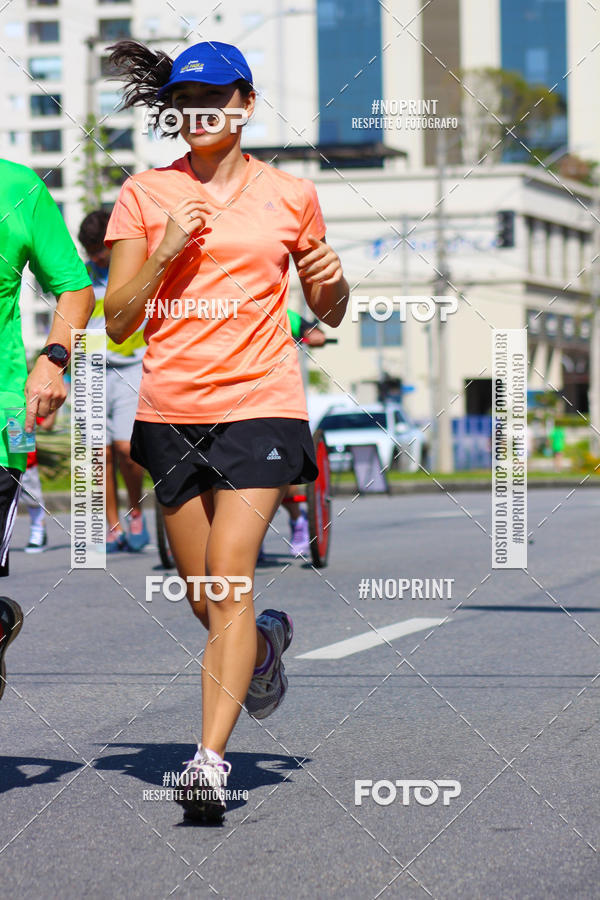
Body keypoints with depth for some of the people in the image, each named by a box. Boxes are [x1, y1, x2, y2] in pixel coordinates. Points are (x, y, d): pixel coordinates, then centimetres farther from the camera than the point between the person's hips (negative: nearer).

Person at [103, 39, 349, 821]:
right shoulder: (146, 194, 6)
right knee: (206, 602, 9)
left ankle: (210, 757, -19)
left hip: (260, 405, -2)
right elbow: (118, 320, 3)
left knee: (228, 586, -16)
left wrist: (332, 281, -5)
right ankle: (268, 640, 44)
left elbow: (327, 313, 17)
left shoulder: (290, 196, 8)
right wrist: (168, 251, -11)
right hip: (171, 412, 2)